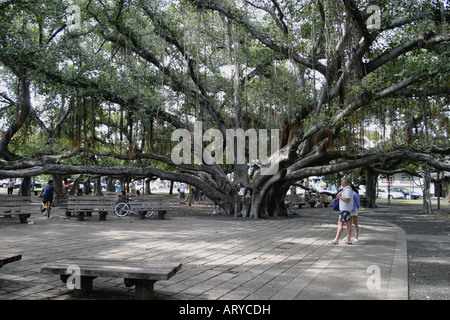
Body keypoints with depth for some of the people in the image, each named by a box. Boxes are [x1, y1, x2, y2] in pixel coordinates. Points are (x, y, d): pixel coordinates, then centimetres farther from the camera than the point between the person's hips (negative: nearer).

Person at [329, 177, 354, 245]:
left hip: (345, 209, -11)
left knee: (340, 224, -12)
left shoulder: (347, 189, -17)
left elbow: (347, 200, -25)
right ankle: (349, 240, 13)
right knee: (347, 224, 10)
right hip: (344, 208, 11)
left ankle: (336, 240, -14)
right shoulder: (347, 189, 16)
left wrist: (339, 197, -15)